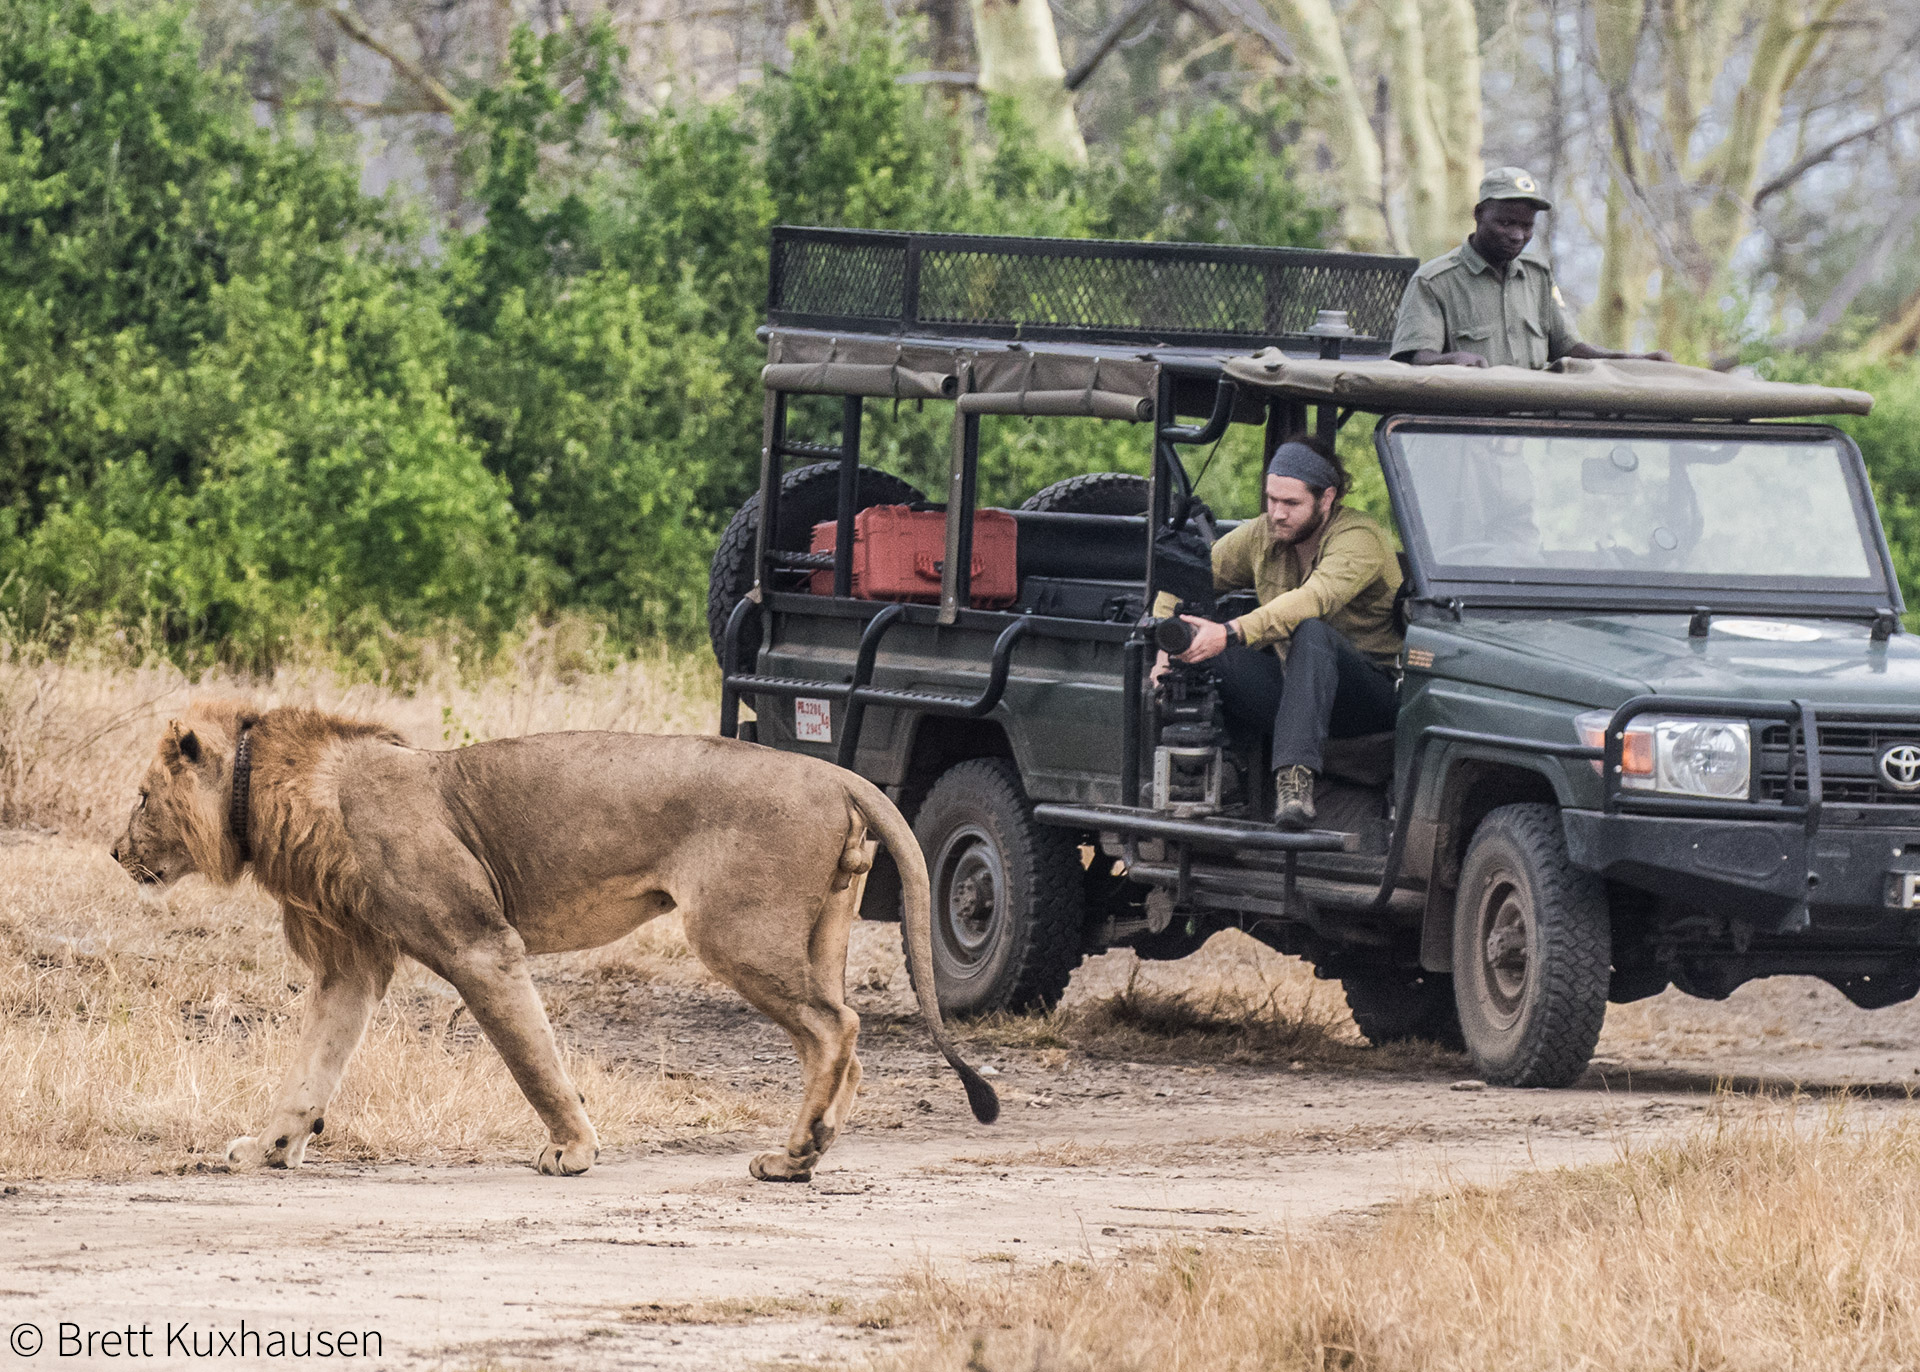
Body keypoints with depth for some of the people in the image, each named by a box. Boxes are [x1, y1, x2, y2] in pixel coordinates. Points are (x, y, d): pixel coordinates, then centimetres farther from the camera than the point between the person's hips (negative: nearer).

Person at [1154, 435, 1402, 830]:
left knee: (1312, 633, -39)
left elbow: (1313, 601, -35)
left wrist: (1231, 633, -47)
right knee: (1205, 660, -19)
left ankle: (1295, 781, -52)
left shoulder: (1359, 540, -16)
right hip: (1287, 684, 6)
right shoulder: (1260, 537, 5)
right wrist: (1166, 652, -6)